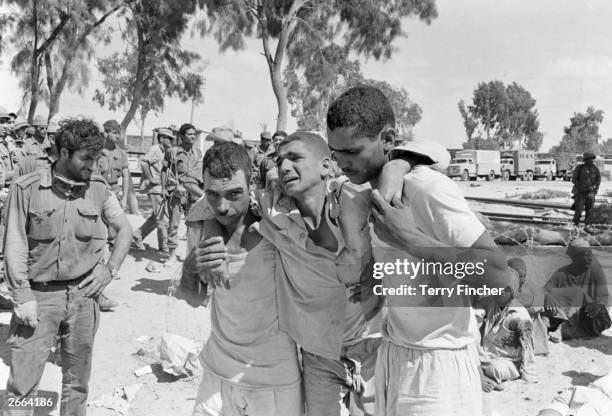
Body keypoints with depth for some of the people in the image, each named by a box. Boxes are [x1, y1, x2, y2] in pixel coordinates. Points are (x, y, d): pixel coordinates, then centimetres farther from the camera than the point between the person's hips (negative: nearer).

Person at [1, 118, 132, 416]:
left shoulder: (99, 190, 0)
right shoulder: (26, 189, -8)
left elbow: (125, 230, 12)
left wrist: (110, 268, 0)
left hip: (83, 294, 3)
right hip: (39, 294, -2)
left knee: (77, 381, 16)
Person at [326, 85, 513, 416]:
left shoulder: (429, 189, -21)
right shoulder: (375, 189, 2)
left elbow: (498, 276, -24)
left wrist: (408, 239, -28)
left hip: (435, 361, -7)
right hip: (393, 351, 7)